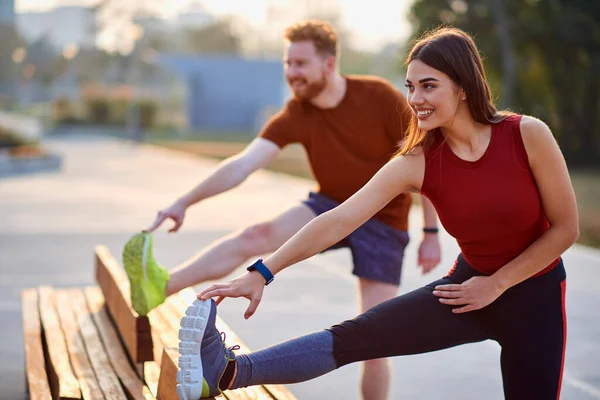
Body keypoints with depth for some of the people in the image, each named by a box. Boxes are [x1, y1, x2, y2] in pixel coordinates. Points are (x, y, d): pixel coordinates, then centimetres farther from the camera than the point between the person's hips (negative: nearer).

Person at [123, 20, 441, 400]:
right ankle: (162, 286, -37)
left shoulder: (380, 97, -18)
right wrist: (185, 202, -30)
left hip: (384, 222, -2)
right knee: (257, 236, -24)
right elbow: (243, 164, -18)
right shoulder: (295, 116, -9)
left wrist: (432, 233, -14)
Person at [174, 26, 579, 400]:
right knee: (354, 337, -16)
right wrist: (261, 272, -28)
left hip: (535, 295, -1)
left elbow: (565, 228, -11)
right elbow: (337, 221, -20)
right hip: (470, 285, 1)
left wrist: (497, 284, -11)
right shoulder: (416, 163, -13)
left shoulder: (527, 134, -19)